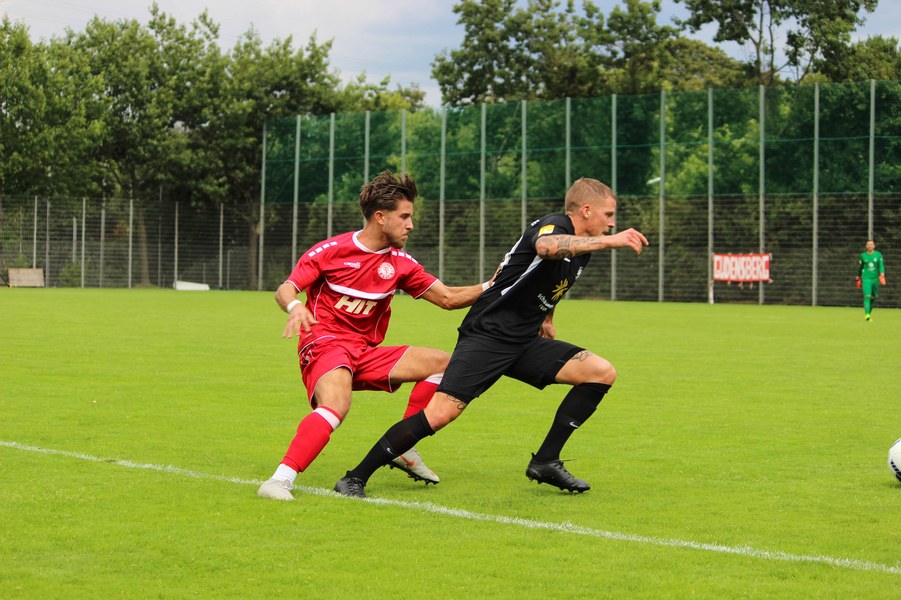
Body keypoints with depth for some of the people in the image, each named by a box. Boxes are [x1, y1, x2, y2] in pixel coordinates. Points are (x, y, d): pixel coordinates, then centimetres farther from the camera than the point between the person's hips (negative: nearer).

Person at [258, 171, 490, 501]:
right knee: (336, 406, -37)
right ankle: (279, 481, -41)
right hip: (324, 344, -7)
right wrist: (295, 307, -31)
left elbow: (447, 298, 11)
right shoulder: (331, 250, -6)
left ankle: (402, 448, 8)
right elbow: (284, 290, -7)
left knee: (443, 362, 4)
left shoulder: (400, 263, 8)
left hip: (366, 353, 7)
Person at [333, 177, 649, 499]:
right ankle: (355, 478, -10)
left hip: (524, 341, 9)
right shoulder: (554, 225, -14)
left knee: (602, 372, -4)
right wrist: (608, 241, -48)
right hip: (486, 335, -9)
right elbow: (546, 246, -43)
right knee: (439, 414, -21)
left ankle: (546, 462, 0)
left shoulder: (581, 245, 13)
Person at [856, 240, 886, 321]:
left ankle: (869, 313, 29)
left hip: (875, 278, 2)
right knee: (867, 296, -18)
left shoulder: (878, 254, 3)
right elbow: (860, 267, 15)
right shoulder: (863, 255, 4)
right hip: (866, 279, -2)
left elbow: (881, 265, -6)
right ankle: (867, 314, -26)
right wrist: (858, 278, 20)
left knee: (873, 298, 10)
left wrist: (882, 275, -22)